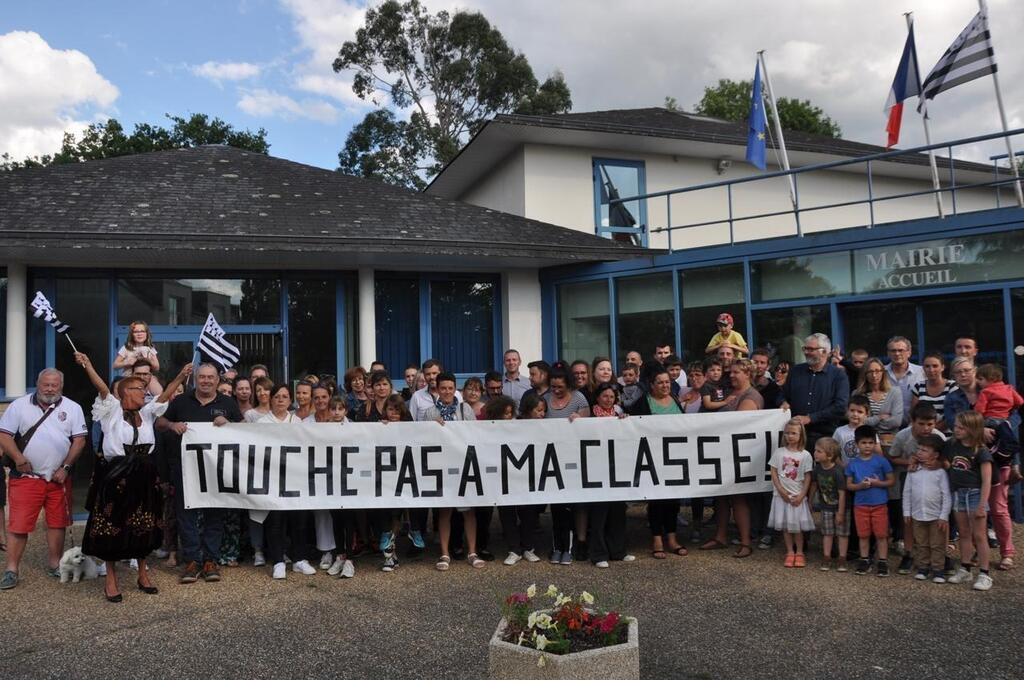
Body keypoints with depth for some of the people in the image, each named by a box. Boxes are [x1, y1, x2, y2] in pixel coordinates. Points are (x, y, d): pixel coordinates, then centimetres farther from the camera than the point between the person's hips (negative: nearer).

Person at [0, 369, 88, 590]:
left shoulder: (72, 408, 3)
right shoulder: (19, 405, 2)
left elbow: (79, 440, 1)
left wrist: (65, 467, -6)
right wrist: (19, 458, -15)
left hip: (58, 478, 2)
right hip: (26, 477, -1)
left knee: (57, 522, 9)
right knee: (19, 524, -2)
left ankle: (54, 564, 21)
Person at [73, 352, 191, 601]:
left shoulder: (147, 412, 13)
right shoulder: (112, 410, -1)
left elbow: (165, 395, 4)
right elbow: (102, 388, -15)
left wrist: (181, 377, -10)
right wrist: (87, 365, -30)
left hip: (143, 476, 5)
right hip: (115, 476, -5)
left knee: (143, 527, 11)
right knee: (112, 527, 1)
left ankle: (143, 575, 23)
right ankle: (111, 579, 12)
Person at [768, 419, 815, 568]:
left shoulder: (805, 455, -3)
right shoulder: (779, 452, -1)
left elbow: (807, 477, -2)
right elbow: (774, 472, 0)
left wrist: (802, 495, -8)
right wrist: (781, 490, -9)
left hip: (798, 496, -1)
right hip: (782, 495, 1)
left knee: (798, 525, 3)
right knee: (785, 525, 7)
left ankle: (799, 553, 16)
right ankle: (790, 552, 17)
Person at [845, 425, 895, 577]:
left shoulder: (881, 461, -5)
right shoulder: (852, 463, 1)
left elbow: (891, 481, -1)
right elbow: (848, 485, 4)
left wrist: (877, 483, -17)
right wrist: (860, 485, -16)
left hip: (879, 504, -2)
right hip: (860, 504, 2)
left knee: (881, 534, 3)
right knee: (863, 535, 10)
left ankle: (883, 562, 13)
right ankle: (864, 561, 21)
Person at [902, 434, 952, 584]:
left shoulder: (940, 472, -8)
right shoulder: (913, 472, 2)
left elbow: (947, 496, -8)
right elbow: (907, 492, 5)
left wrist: (944, 516, -10)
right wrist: (907, 512, 3)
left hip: (936, 516, -3)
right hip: (917, 516, 3)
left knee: (937, 545, 6)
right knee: (921, 544, 12)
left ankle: (937, 570, 14)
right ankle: (922, 568, 21)